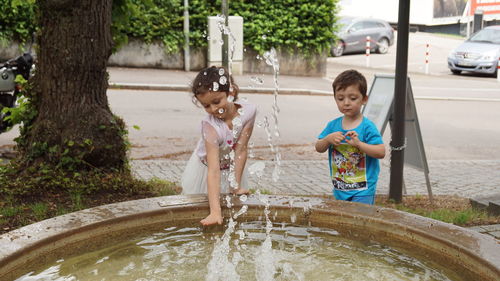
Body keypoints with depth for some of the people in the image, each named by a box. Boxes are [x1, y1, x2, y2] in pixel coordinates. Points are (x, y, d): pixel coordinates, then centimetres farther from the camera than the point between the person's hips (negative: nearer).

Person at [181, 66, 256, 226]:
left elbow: (241, 149, -21)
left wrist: (236, 186, -22)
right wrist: (215, 212, -48)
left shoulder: (249, 111, -28)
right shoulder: (210, 126, -37)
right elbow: (213, 170, -42)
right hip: (206, 169, -3)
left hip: (232, 168, 3)